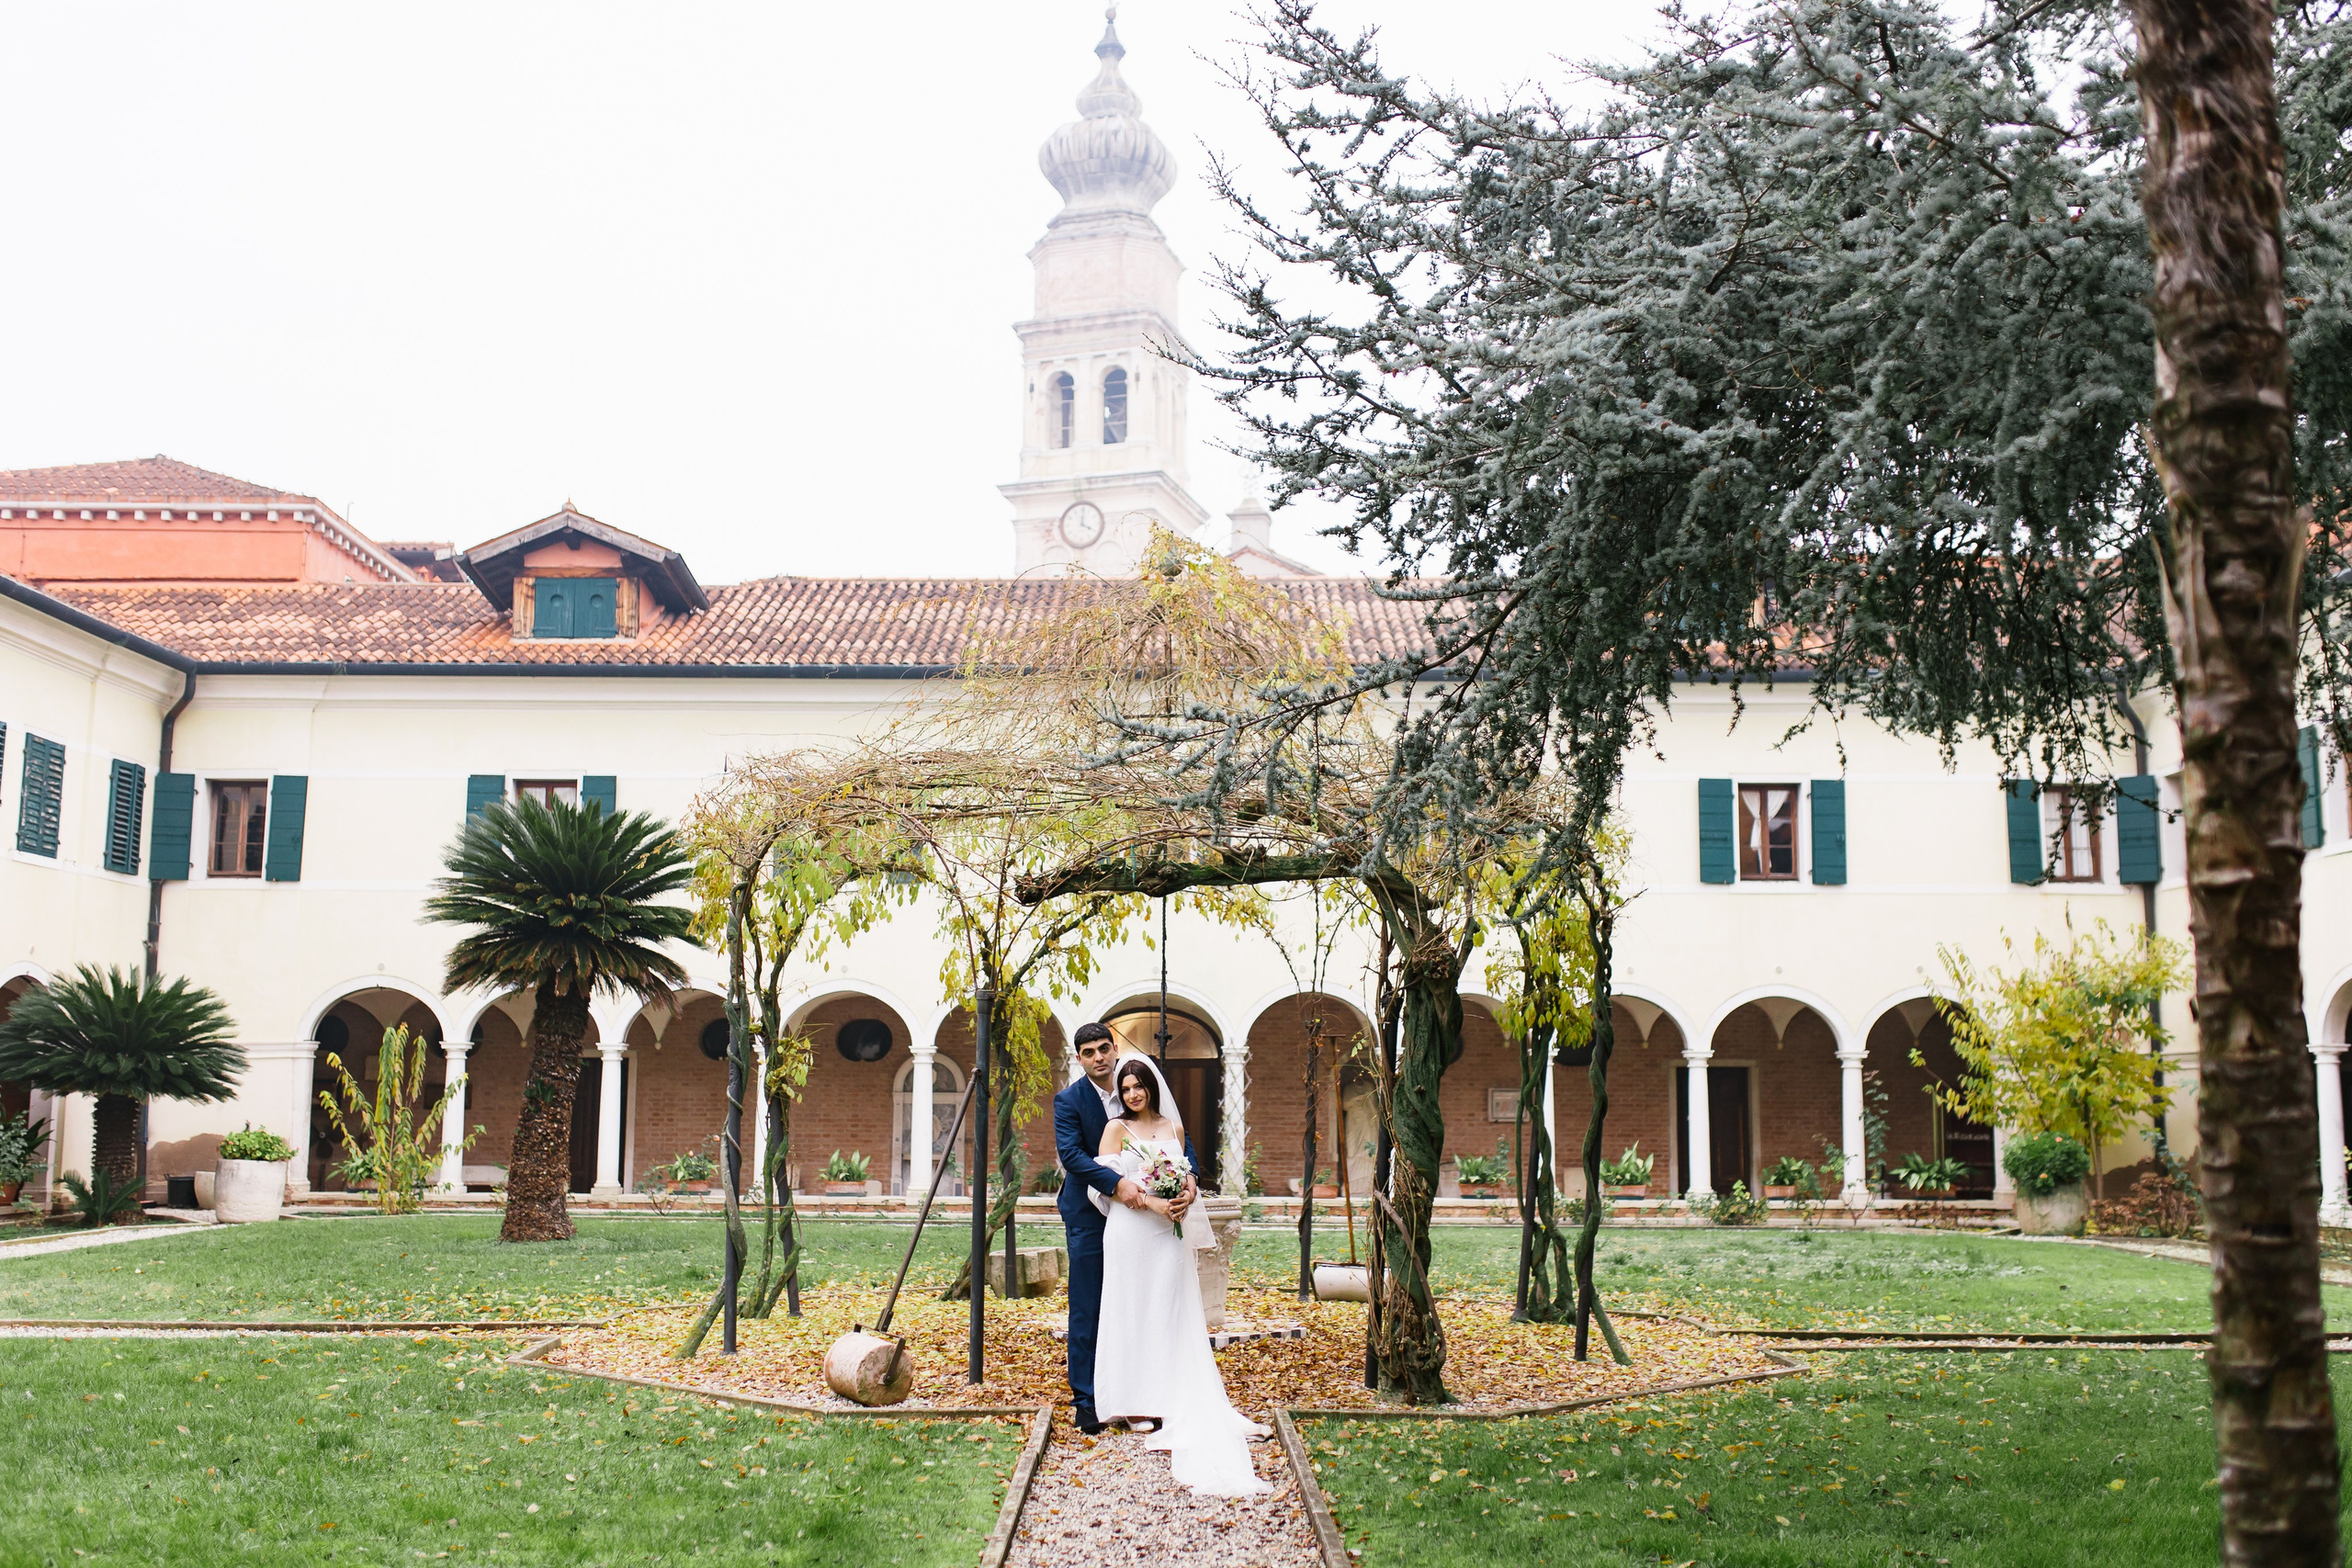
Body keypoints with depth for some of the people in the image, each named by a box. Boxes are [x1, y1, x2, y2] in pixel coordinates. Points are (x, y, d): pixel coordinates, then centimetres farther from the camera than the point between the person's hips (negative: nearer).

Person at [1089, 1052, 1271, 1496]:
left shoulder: (1173, 1128, 14)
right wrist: (1152, 1202, -16)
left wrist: (1186, 1195, -5)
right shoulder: (1116, 1129, 2)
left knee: (1170, 1313, 2)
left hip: (1169, 1232, 4)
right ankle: (1135, 1403, 3)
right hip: (1130, 1231, -4)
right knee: (1133, 1313, -1)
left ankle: (1170, 1400, 7)